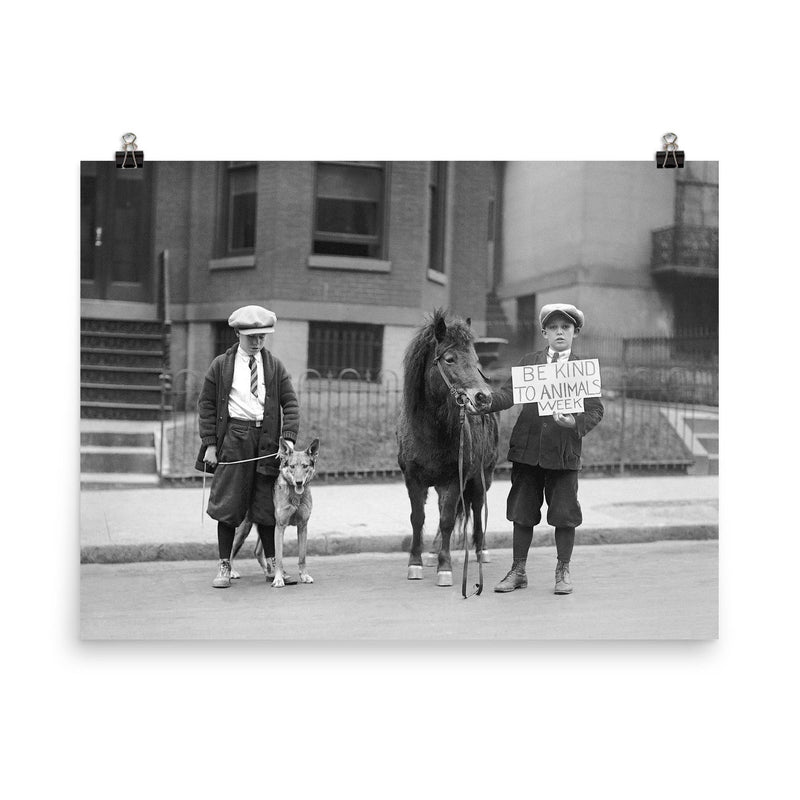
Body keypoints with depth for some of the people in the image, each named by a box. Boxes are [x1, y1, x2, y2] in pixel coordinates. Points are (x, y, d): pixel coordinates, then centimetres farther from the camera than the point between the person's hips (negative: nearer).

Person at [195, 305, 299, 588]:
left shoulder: (275, 366, 10)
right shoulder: (221, 365, 5)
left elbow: (290, 403, 6)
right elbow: (206, 404, 5)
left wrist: (289, 437, -8)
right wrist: (209, 443, -2)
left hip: (266, 438, 2)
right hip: (233, 436, -2)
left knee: (265, 505, 6)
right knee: (228, 505, -1)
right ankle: (224, 566, 9)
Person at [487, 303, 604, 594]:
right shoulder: (528, 362, 10)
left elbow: (595, 410, -1)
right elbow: (510, 393, -1)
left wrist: (575, 423, -21)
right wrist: (487, 401, -20)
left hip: (564, 451, -2)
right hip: (527, 447, 2)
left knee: (564, 513, 3)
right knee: (522, 510, 9)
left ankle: (563, 571, 21)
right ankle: (518, 570, 22)